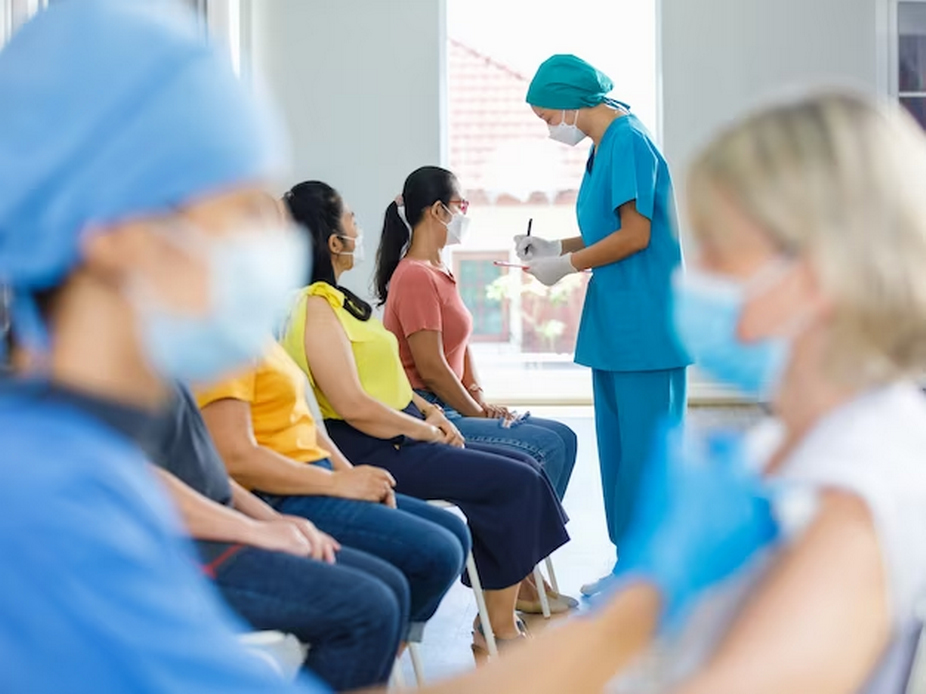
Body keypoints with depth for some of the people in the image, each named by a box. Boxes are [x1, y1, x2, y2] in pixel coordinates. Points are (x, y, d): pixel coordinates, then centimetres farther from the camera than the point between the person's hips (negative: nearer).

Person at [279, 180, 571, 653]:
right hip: (370, 454, -10)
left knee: (525, 469, 6)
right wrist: (425, 430, -12)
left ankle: (500, 617, 7)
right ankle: (498, 630, -3)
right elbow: (353, 405, -24)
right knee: (515, 483, -12)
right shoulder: (316, 310, -17)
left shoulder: (333, 299, 15)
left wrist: (428, 410, 8)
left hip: (399, 439, 10)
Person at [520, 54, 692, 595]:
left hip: (644, 327, -10)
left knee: (645, 447, -5)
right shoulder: (606, 146, 16)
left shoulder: (628, 142, -14)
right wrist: (554, 247, 11)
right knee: (619, 444, 13)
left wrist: (568, 264, -10)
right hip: (615, 326, 10)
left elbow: (635, 235, -18)